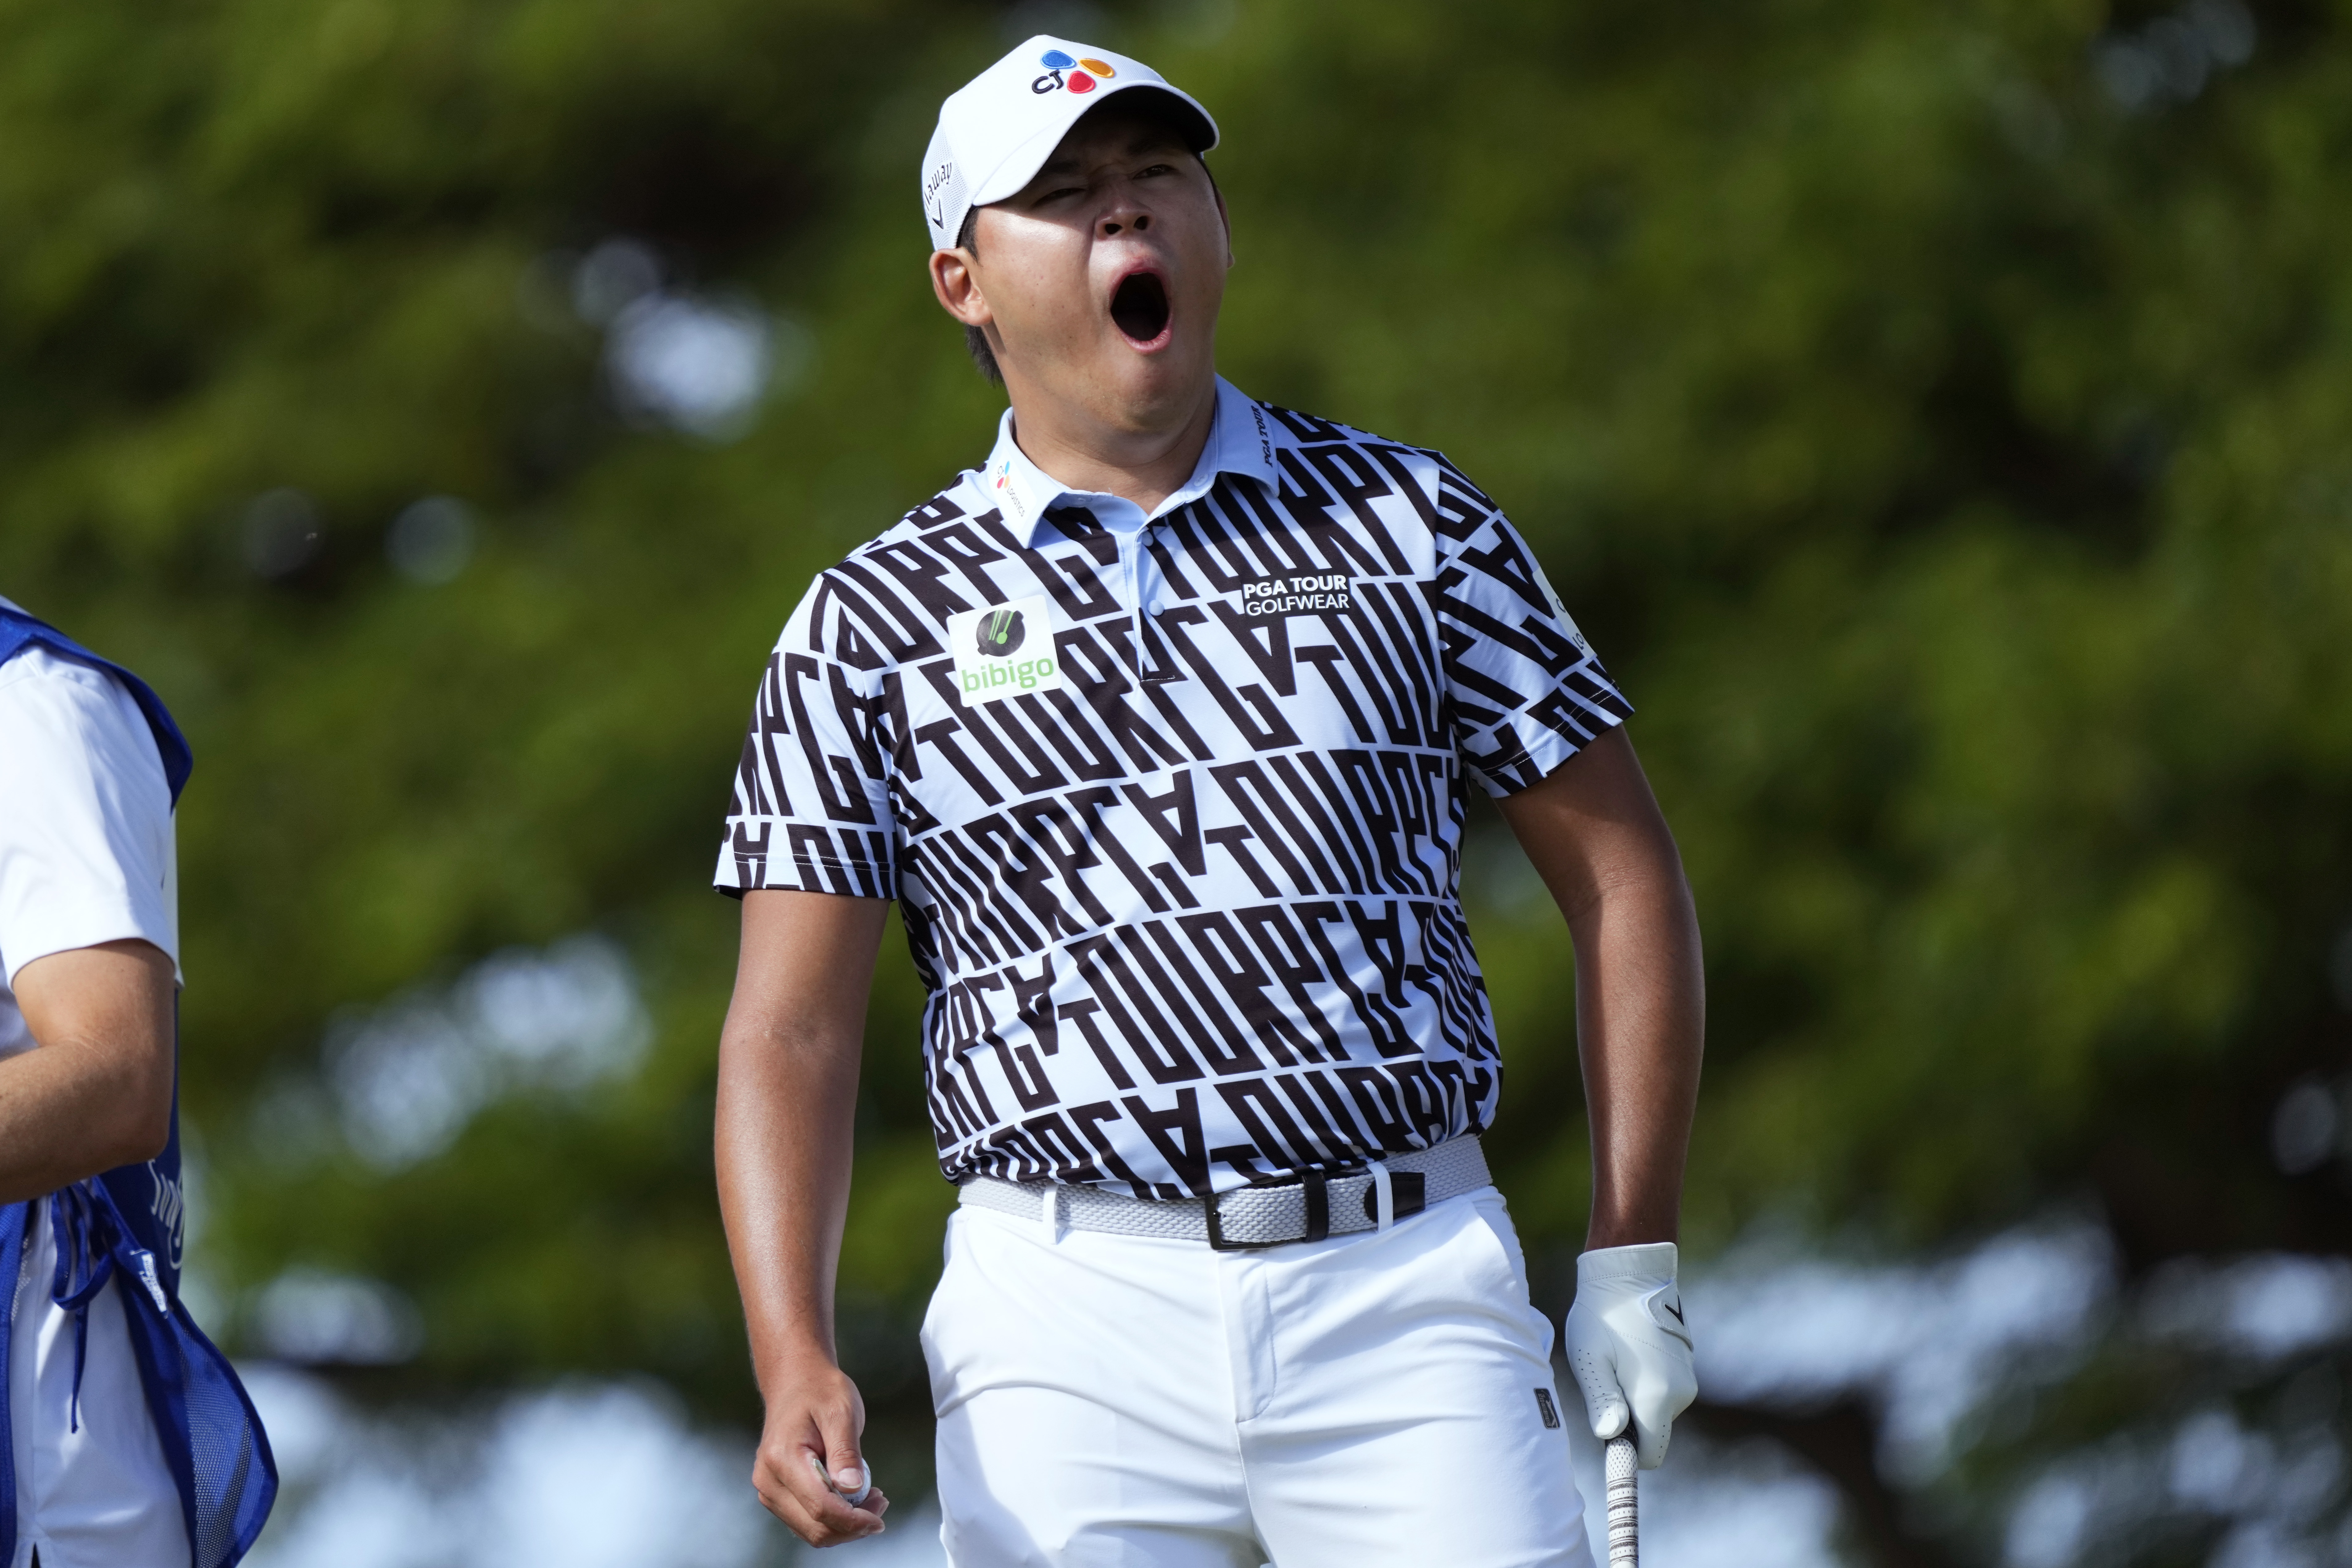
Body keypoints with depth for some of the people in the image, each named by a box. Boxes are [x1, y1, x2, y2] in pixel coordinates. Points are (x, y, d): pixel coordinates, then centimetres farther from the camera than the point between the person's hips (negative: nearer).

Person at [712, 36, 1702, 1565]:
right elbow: (792, 1034, 3)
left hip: (1412, 1286, 0)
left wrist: (1633, 1255, 5)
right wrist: (797, 1363, -12)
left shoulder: (1406, 522, 11)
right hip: (1073, 1328, 0)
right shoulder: (870, 625, 8)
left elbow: (1619, 869, 13)